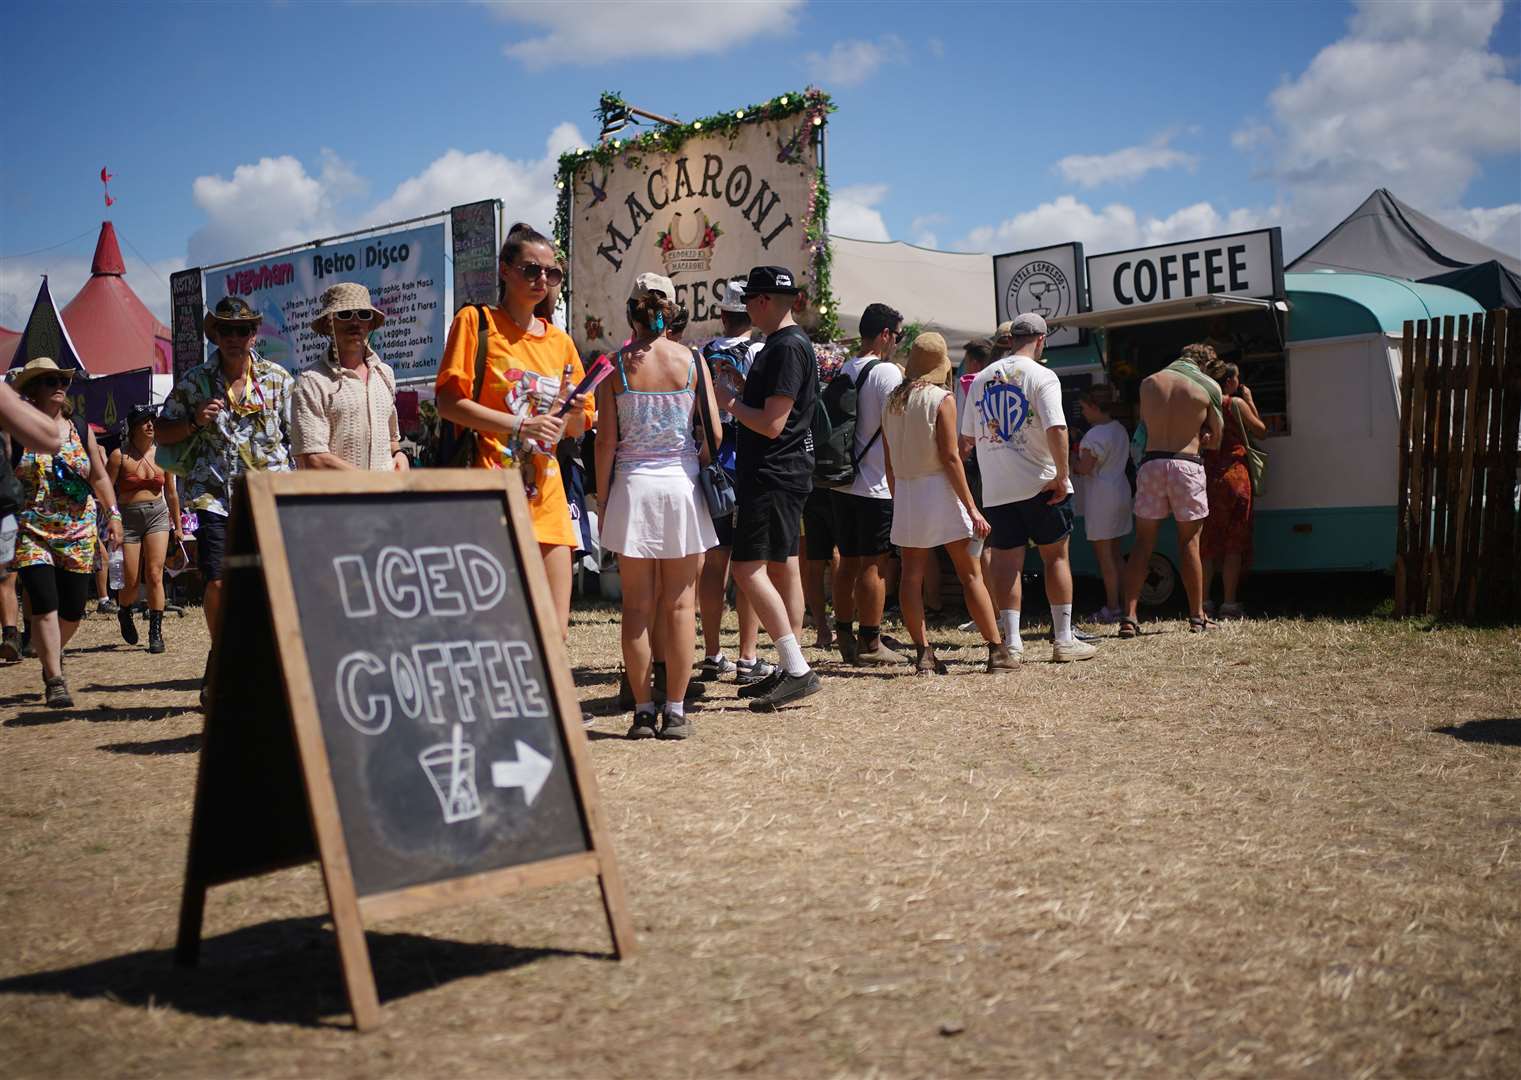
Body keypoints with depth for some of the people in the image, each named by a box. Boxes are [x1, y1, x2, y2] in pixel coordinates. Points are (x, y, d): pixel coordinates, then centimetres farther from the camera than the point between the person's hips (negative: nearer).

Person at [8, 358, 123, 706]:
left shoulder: (81, 429, 9)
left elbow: (99, 477, 14)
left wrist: (113, 514, 6)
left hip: (78, 532, 4)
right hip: (31, 531, -4)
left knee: (73, 608, 6)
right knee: (44, 605, -14)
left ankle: (51, 654, 35)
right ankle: (55, 681, -8)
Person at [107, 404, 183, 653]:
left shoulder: (161, 455, 6)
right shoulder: (119, 455, -4)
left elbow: (171, 494, 16)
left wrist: (177, 526, 20)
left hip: (157, 514, 2)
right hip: (127, 518, -2)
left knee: (154, 575, -10)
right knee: (131, 581, 1)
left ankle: (156, 633, -5)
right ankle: (124, 614, 34)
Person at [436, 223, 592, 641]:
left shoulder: (560, 341, 17)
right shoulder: (475, 321, 1)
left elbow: (576, 427, 21)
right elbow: (448, 402, -8)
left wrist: (570, 411, -2)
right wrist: (523, 425, -15)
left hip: (546, 491, 6)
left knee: (556, 628, 3)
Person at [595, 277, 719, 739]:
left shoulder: (616, 365, -2)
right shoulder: (691, 361, 0)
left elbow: (606, 441, -3)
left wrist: (603, 497, 5)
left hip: (633, 486, 0)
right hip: (682, 482, 0)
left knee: (637, 605, 6)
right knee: (680, 604, 6)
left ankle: (643, 711, 7)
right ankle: (676, 711, 7)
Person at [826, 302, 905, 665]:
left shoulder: (844, 371, 11)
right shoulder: (888, 373, -12)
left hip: (841, 482, 8)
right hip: (876, 486, -8)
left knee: (848, 561, 12)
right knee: (874, 564, -2)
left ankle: (844, 638, 16)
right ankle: (870, 644, 3)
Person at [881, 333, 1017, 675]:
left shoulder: (892, 401, 8)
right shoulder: (942, 399, -8)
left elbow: (888, 460, 11)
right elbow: (950, 457, -13)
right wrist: (972, 508, -11)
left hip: (905, 493, 5)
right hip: (939, 490, -5)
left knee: (912, 575, 4)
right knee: (971, 574, 1)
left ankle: (924, 654, 2)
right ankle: (997, 651, 2)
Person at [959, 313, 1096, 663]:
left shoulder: (981, 379, 9)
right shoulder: (1041, 376, -7)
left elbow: (967, 437, 13)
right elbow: (1055, 428, -20)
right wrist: (1062, 475, -14)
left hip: (996, 489, 4)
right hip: (1040, 483, -4)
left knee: (1006, 561, 5)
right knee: (1056, 556, 7)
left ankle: (1011, 641, 1)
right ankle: (1063, 640, 9)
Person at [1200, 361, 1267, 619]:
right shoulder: (1236, 403, -7)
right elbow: (1261, 431, 4)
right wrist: (1250, 401, 11)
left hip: (1206, 477, 4)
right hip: (1233, 475, -4)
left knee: (1207, 542, 10)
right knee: (1233, 542, 2)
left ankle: (1204, 601, 7)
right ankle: (1230, 604, 0)